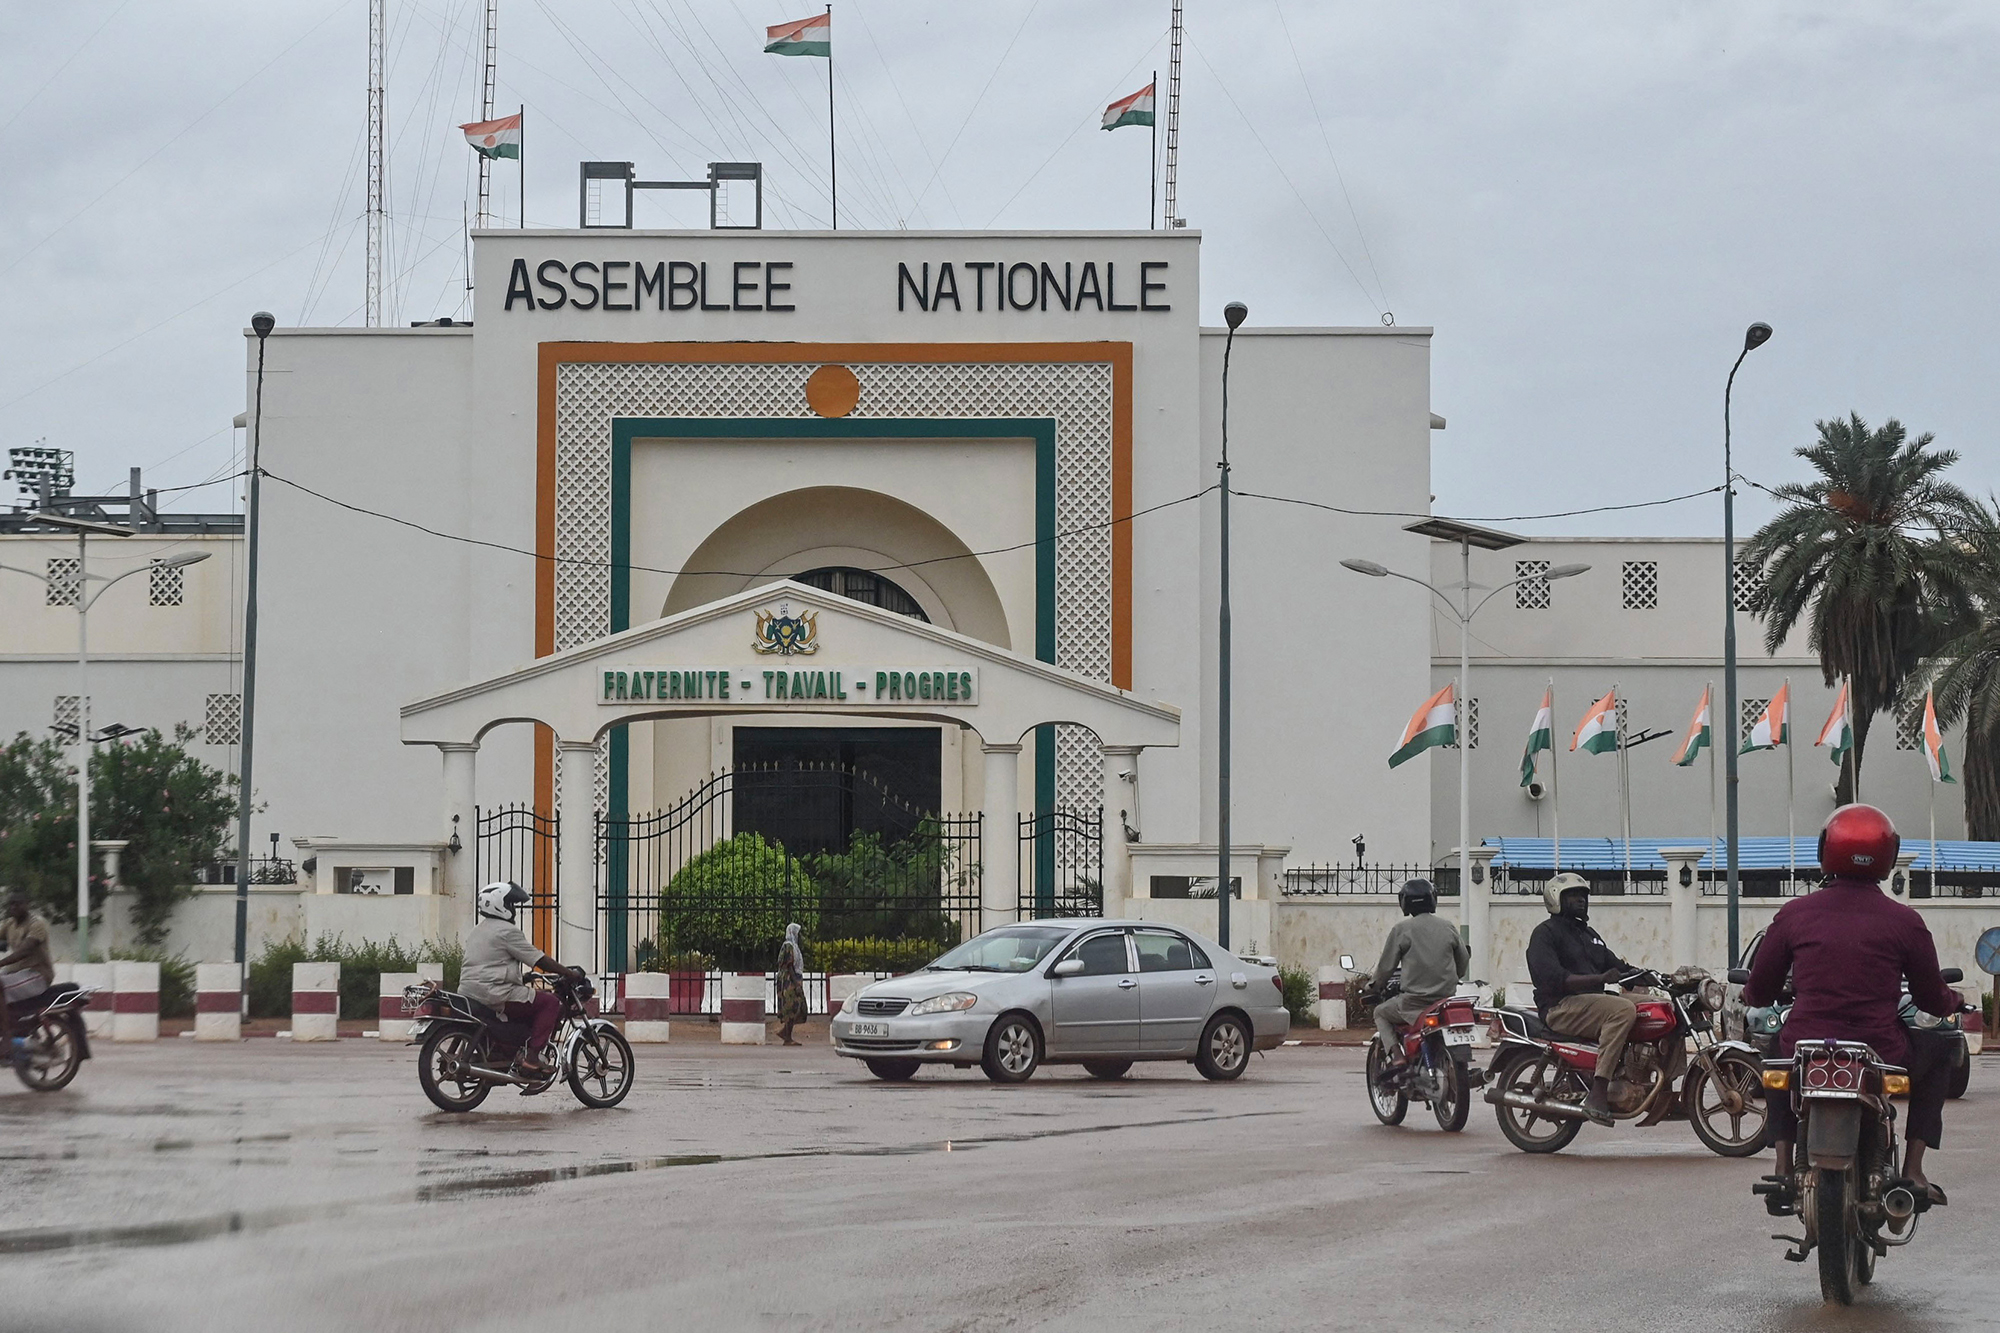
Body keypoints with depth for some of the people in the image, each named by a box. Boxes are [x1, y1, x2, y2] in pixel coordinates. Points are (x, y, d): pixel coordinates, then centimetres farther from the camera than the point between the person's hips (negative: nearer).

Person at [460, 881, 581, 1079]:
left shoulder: (476, 931, 20)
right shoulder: (507, 931, -9)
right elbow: (540, 960, -8)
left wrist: (522, 975, 36)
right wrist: (570, 973, -1)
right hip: (494, 994, -10)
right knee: (551, 1003, -6)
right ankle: (530, 1056, -13)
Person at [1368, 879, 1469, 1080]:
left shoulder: (1402, 929, -7)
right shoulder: (1448, 928, 5)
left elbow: (1387, 964, -2)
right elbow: (1464, 959, 14)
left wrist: (1374, 983, 18)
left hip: (1415, 1000, -4)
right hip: (1447, 996, 4)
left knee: (1381, 1013, 20)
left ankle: (1395, 1055, -2)